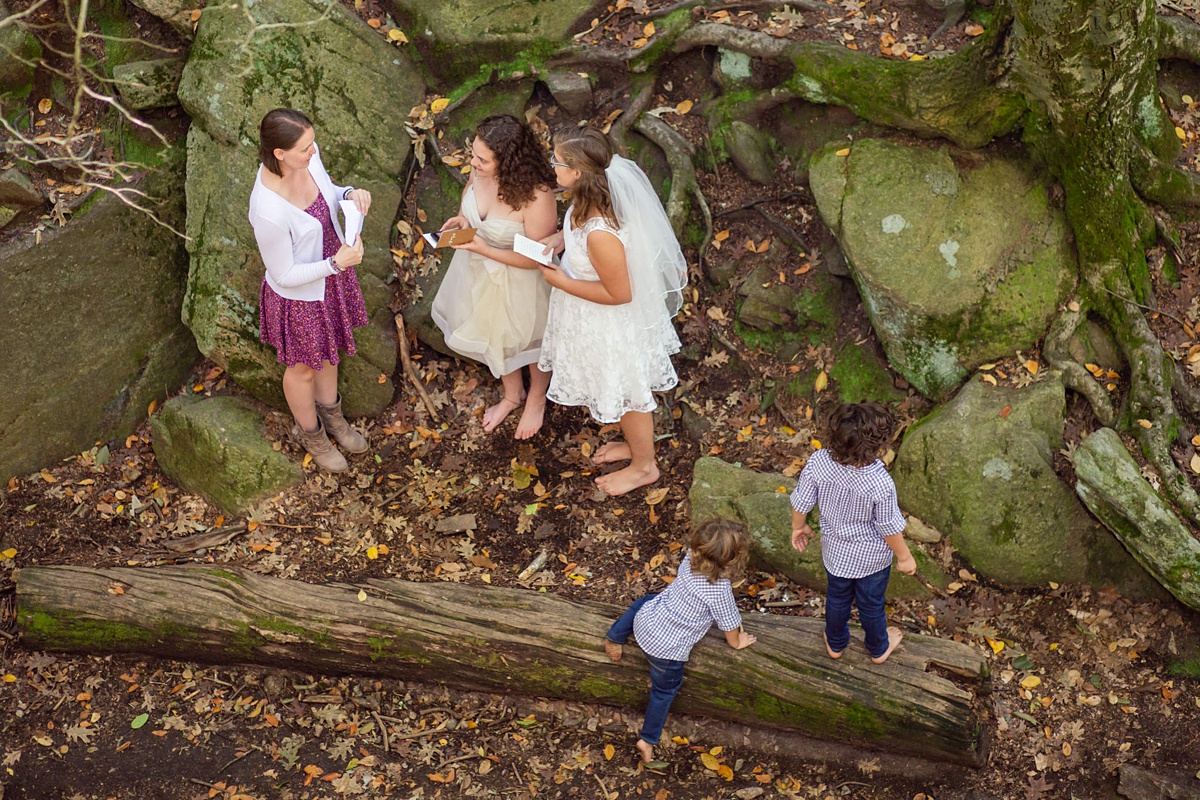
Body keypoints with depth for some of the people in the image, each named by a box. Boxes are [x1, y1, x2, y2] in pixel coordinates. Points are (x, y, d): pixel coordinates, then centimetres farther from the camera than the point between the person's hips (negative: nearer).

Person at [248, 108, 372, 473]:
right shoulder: (268, 212, -41)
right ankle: (309, 431, 53)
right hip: (299, 296, -7)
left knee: (329, 351, 32)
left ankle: (330, 414, 60)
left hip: (330, 273, 7)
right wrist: (337, 264, -34)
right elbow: (284, 275, -26)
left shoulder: (307, 157, -21)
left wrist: (351, 193, -19)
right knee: (303, 367, 23)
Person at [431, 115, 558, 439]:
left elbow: (535, 258, -28)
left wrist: (483, 249, -33)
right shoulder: (481, 169, -22)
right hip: (479, 268, 6)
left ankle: (537, 400, 57)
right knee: (493, 334, 30)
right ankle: (512, 393, 60)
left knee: (529, 338, 24)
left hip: (519, 278, -6)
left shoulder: (536, 197, -39)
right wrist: (463, 216, -15)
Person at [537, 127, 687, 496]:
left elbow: (618, 294, -29)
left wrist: (563, 282, -21)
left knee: (626, 391, 18)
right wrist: (561, 238, -8)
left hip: (610, 325, -8)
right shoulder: (593, 200, -16)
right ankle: (635, 443, 58)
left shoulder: (600, 234, -42)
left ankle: (644, 466, 45)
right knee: (623, 388, 32)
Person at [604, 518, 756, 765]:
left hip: (645, 623, 5)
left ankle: (615, 636, 30)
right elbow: (730, 626, -9)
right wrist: (737, 642, 13)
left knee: (644, 602, 38)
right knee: (665, 691, 21)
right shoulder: (720, 589, -26)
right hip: (667, 651, -4)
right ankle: (648, 740, 28)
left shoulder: (691, 558, -11)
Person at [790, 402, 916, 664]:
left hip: (836, 550, 3)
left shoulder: (817, 462, -30)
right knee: (871, 604, 26)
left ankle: (835, 644, 56)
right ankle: (879, 649, 54)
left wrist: (798, 527, 9)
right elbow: (890, 528, -22)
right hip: (872, 556, -3)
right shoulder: (880, 484, -39)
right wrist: (904, 557, -3)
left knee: (837, 598, 30)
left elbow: (801, 502, -13)